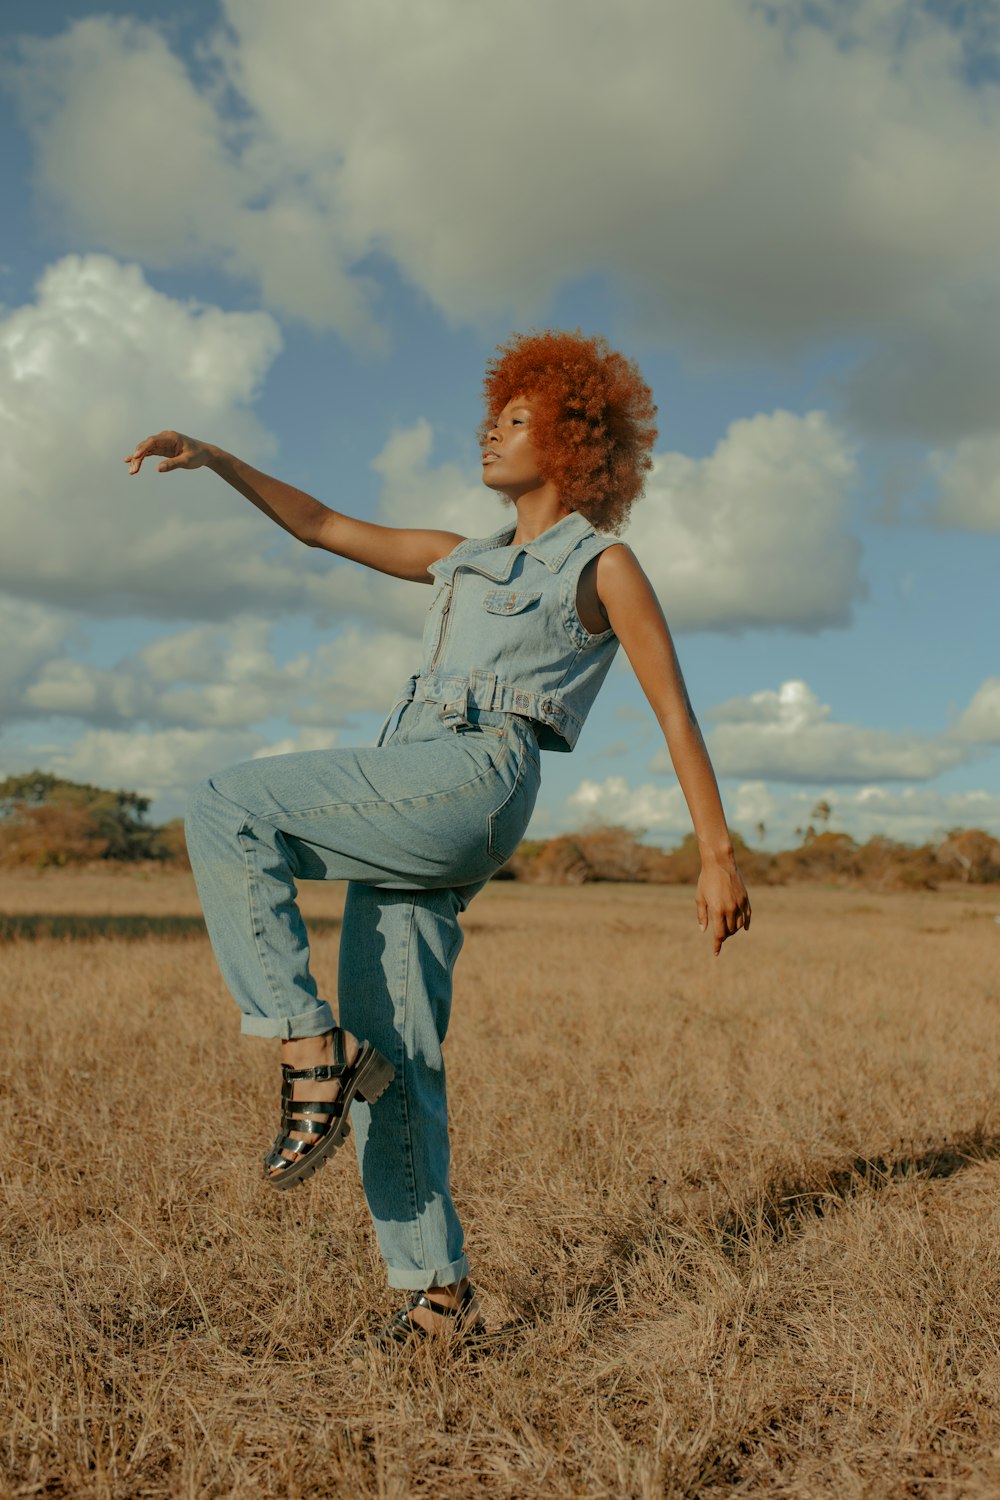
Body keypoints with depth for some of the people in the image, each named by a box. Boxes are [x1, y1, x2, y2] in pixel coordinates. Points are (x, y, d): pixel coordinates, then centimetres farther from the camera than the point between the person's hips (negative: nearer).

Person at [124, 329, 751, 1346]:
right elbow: (324, 529, 31)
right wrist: (214, 457, 20)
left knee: (229, 813, -20)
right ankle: (438, 1294, 6)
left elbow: (676, 713, 5)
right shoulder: (465, 560, 30)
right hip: (406, 811, 7)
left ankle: (313, 1047, -17)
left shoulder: (602, 563, 10)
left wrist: (719, 856, 0)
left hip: (475, 777, -7)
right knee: (393, 1059, 0)